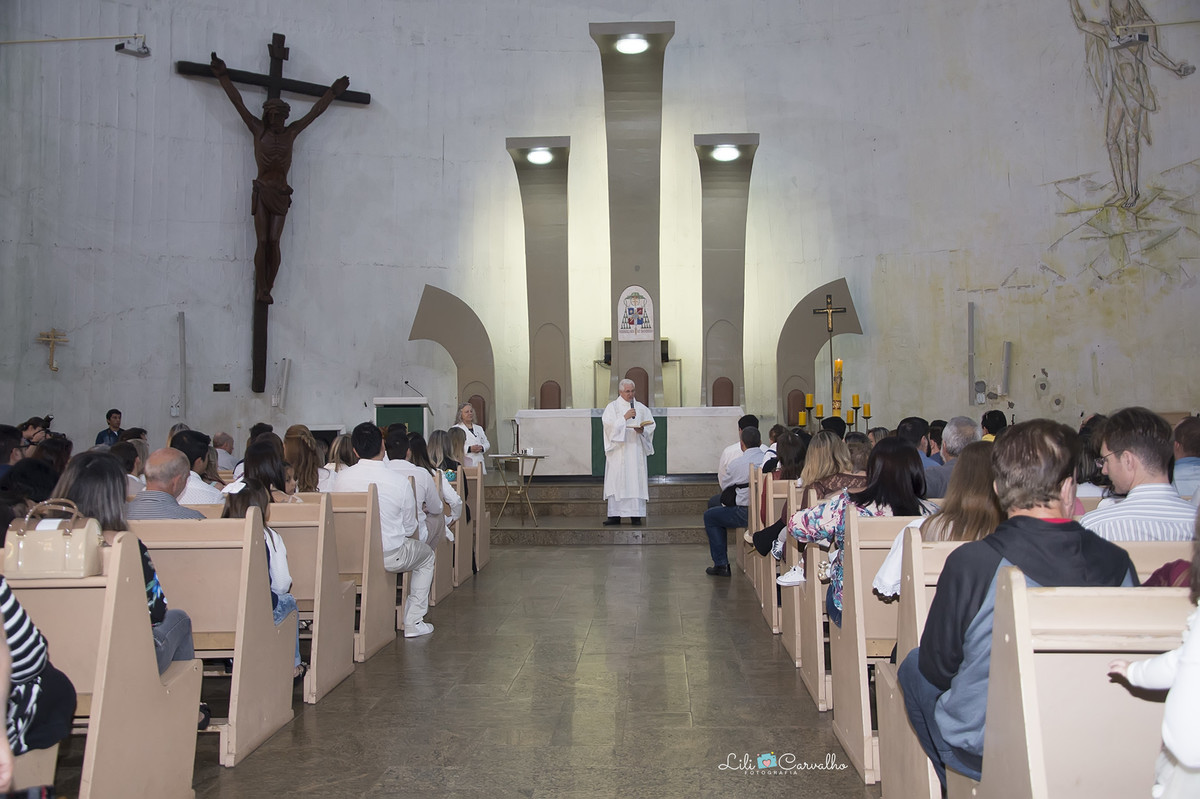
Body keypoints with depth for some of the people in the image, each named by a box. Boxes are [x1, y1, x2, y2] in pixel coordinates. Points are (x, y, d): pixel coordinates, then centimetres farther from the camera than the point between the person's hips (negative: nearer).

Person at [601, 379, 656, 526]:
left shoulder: (641, 408, 14)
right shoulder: (612, 407, 7)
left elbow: (651, 425, 11)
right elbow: (608, 423, -7)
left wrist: (643, 430, -9)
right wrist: (624, 418, -15)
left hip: (636, 449, 2)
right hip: (618, 450, -2)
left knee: (636, 481, -3)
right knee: (616, 480, -6)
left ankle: (636, 515, -1)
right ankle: (615, 515, -3)